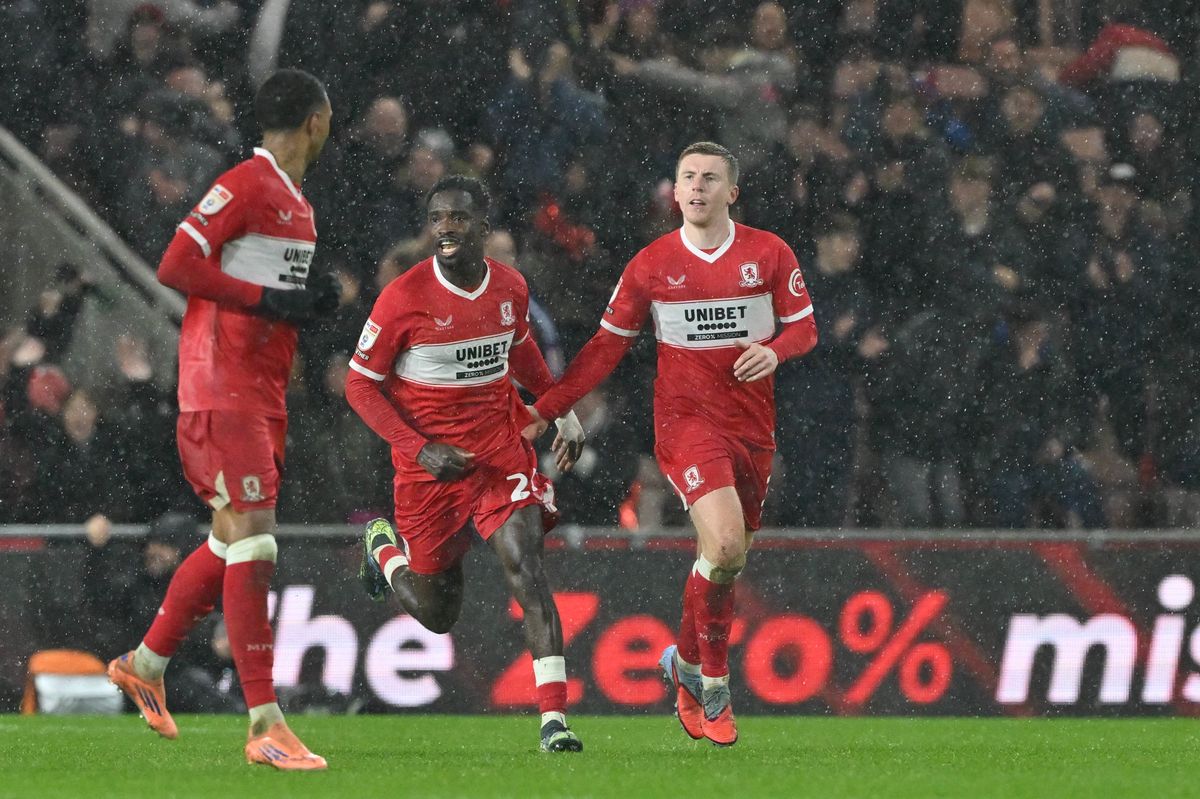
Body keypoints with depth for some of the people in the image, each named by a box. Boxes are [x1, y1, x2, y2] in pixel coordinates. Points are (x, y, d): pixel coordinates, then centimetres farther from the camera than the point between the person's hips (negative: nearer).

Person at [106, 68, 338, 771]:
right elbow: (176, 266, -20)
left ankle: (146, 663, 33)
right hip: (223, 388, -10)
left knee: (233, 540, 16)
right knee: (253, 539, -13)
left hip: (263, 392, 10)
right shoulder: (247, 185, -14)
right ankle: (265, 724, -16)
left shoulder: (296, 203, 17)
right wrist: (271, 300, -20)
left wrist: (310, 298, 7)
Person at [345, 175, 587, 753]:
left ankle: (554, 718, -20)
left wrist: (563, 412, 18)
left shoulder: (510, 287, -1)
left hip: (501, 451, 2)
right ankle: (382, 545, 42)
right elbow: (360, 385, -10)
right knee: (436, 615, 8)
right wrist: (420, 450, -18)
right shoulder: (404, 297, -15)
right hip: (431, 462, -2)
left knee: (524, 566, -19)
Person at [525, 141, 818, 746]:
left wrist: (774, 350, -16)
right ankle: (713, 682, -6)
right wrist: (548, 408, 3)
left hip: (752, 423, 3)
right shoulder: (651, 265, 1)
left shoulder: (769, 253, 3)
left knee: (723, 564, 8)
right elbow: (608, 345, 7)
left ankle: (685, 662, 34)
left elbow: (804, 327, 7)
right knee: (726, 545, -22)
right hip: (685, 418, -3)